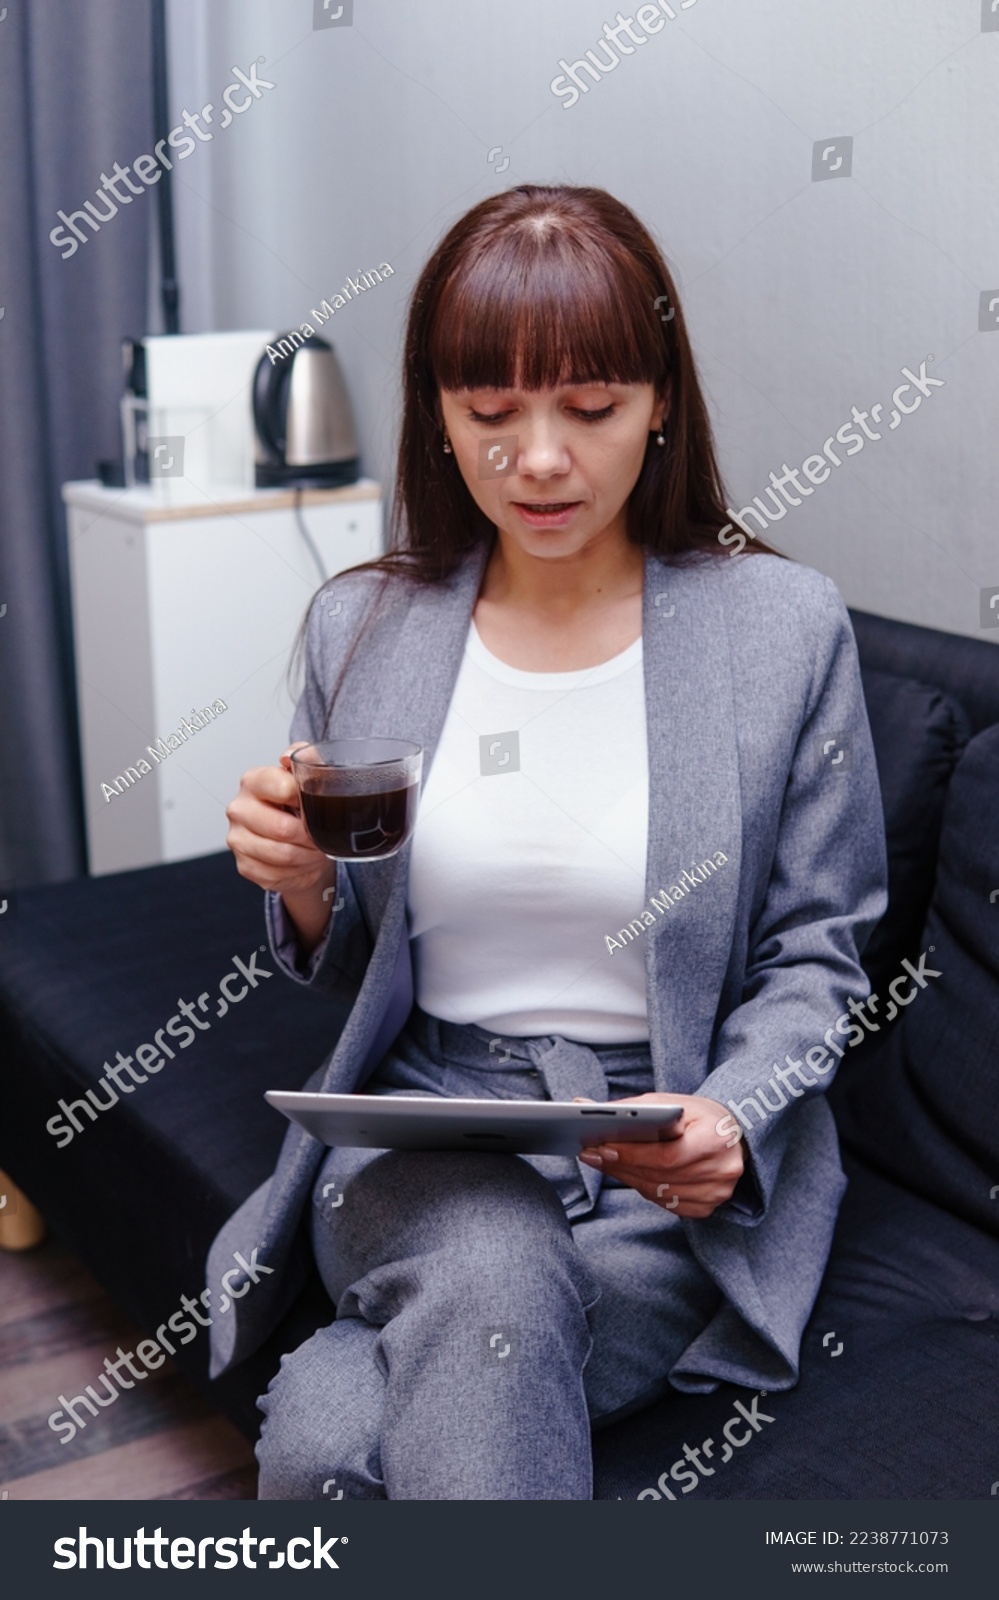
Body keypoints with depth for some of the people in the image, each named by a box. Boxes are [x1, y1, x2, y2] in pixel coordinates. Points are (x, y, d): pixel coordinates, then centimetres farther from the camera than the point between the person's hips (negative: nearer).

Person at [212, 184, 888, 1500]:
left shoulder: (785, 626, -4)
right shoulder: (360, 627, 4)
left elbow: (814, 958, 1)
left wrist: (730, 1119, -18)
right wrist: (304, 883, -10)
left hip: (676, 1166, -2)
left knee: (324, 1433, -28)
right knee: (490, 1273, -33)